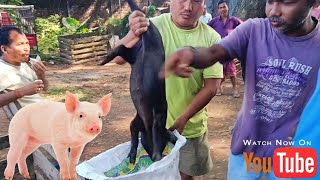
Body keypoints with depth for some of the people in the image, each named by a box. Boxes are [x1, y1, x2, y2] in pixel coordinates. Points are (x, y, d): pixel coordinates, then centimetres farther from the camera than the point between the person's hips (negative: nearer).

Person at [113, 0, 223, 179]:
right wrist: (134, 35, -44)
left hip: (192, 127, 2)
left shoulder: (212, 38, -10)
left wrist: (183, 119, -17)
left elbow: (211, 87, -10)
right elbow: (119, 58, -23)